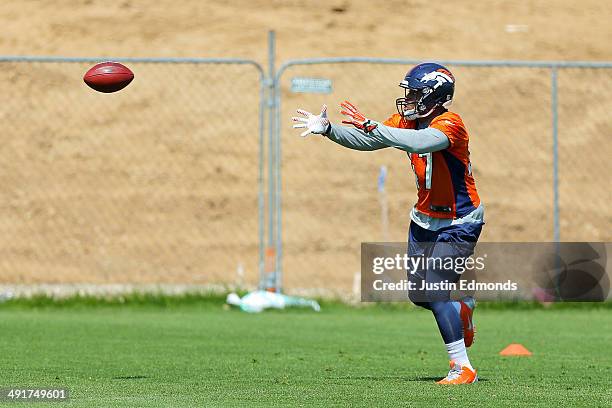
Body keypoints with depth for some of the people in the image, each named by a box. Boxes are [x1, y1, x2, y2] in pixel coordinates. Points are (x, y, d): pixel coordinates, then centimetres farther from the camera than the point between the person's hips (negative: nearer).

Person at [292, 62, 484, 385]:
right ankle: (462, 309, 41)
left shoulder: (449, 124, -24)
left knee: (434, 288, -18)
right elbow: (365, 141, 0)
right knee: (419, 294, 9)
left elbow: (419, 142, -43)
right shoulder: (406, 121, 0)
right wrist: (328, 129, -15)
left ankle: (463, 368, -11)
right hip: (425, 219, 8)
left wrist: (370, 125, -43)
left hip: (459, 222, -8)